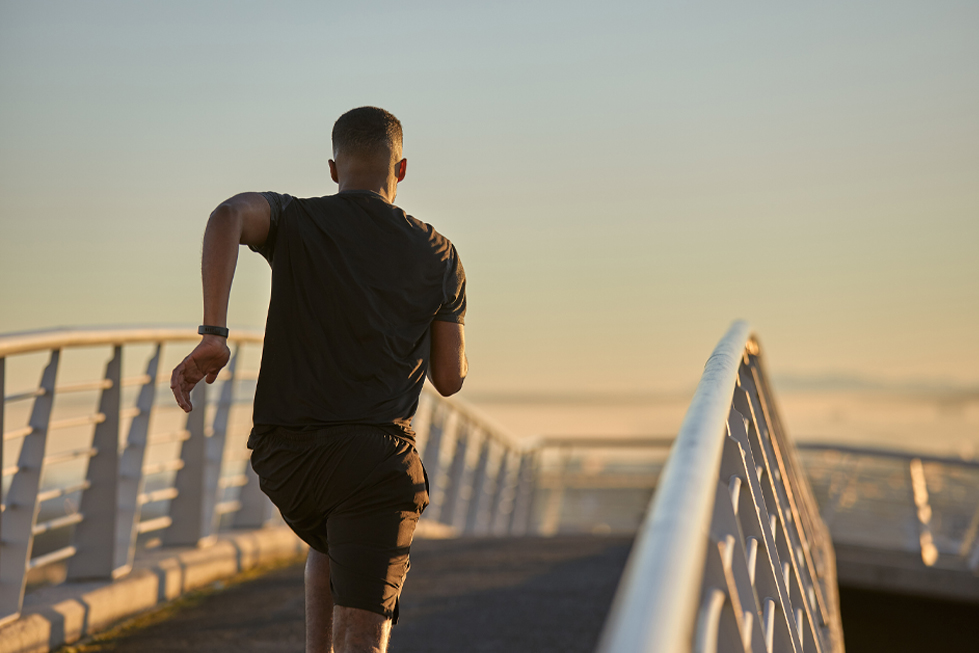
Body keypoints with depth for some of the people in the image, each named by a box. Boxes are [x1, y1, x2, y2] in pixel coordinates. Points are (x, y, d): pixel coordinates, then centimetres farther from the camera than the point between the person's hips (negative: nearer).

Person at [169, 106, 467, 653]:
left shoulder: (294, 220, 5)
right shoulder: (439, 256, 6)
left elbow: (230, 215, -20)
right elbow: (451, 379, 9)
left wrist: (213, 335, -23)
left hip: (285, 458, 3)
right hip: (375, 460, -2)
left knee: (333, 548, 36)